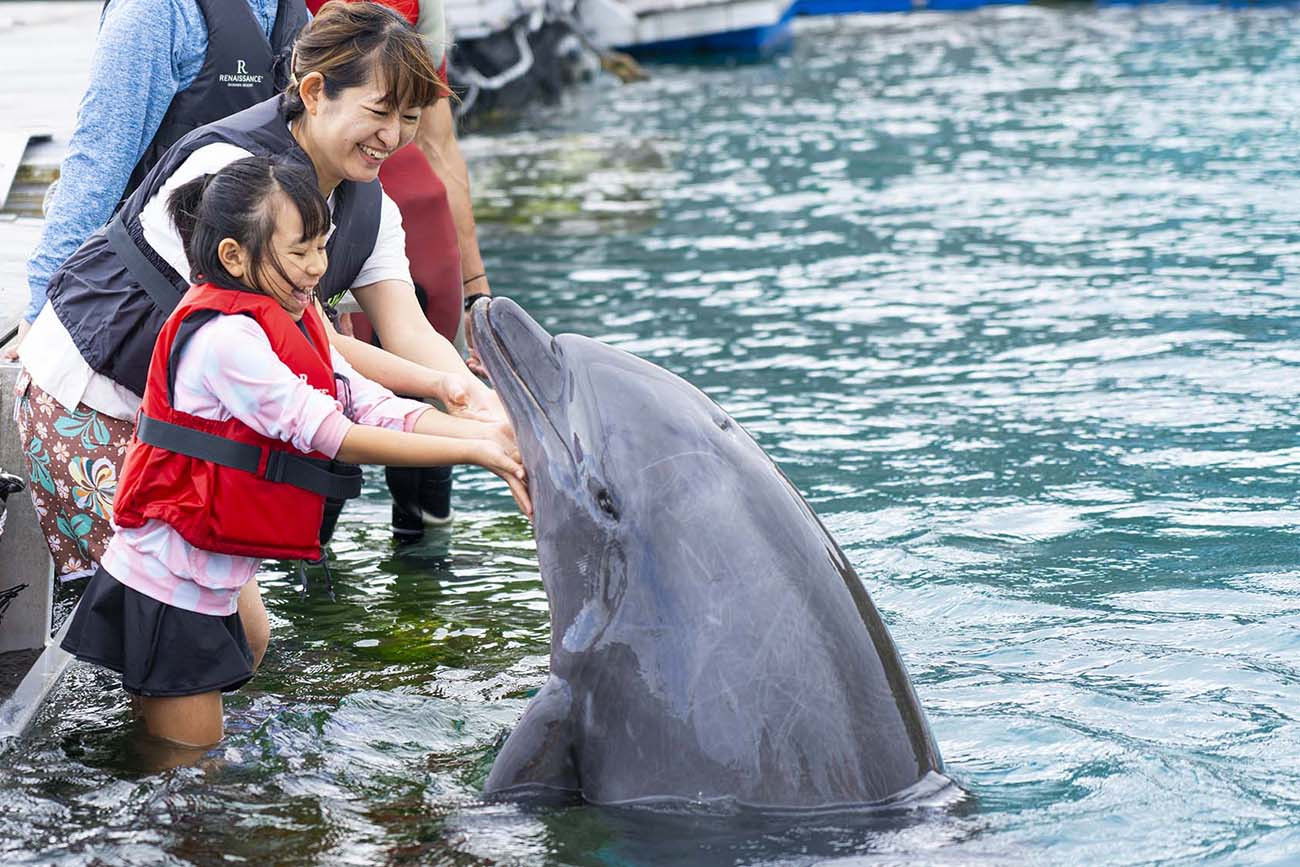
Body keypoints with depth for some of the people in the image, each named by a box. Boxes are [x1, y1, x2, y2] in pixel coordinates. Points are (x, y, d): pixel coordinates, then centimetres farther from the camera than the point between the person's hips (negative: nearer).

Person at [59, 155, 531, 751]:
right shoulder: (226, 337, -22)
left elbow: (377, 408, -2)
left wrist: (490, 432, -16)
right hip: (166, 594, -9)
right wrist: (474, 452, -27)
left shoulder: (291, 327, 9)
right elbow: (335, 437, -26)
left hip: (213, 588, 9)